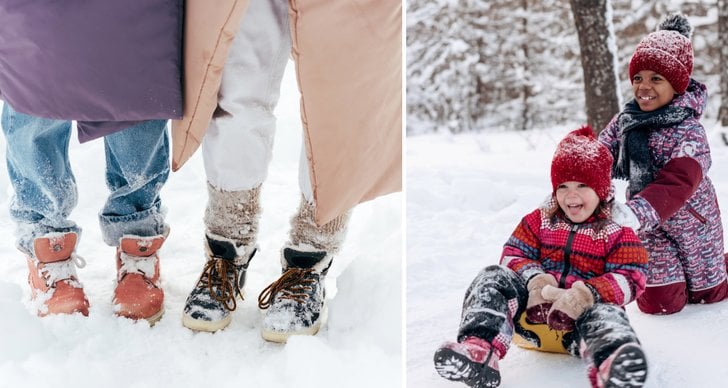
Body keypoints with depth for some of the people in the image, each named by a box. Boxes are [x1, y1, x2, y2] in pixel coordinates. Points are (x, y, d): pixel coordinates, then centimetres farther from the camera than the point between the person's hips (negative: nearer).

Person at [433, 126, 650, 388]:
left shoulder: (618, 232, 4)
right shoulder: (539, 220, 14)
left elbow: (631, 278, -8)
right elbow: (513, 255, 7)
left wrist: (587, 293, -27)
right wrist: (534, 279, -17)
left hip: (583, 310, -3)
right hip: (535, 306, 3)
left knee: (605, 313, -38)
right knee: (494, 277, -22)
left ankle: (613, 366, -76)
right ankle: (480, 346, -48)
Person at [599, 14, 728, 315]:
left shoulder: (689, 132, -27)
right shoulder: (626, 120, -9)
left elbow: (675, 186, -40)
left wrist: (633, 214, -56)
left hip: (690, 221, -3)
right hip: (648, 225, 3)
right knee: (659, 303, 3)